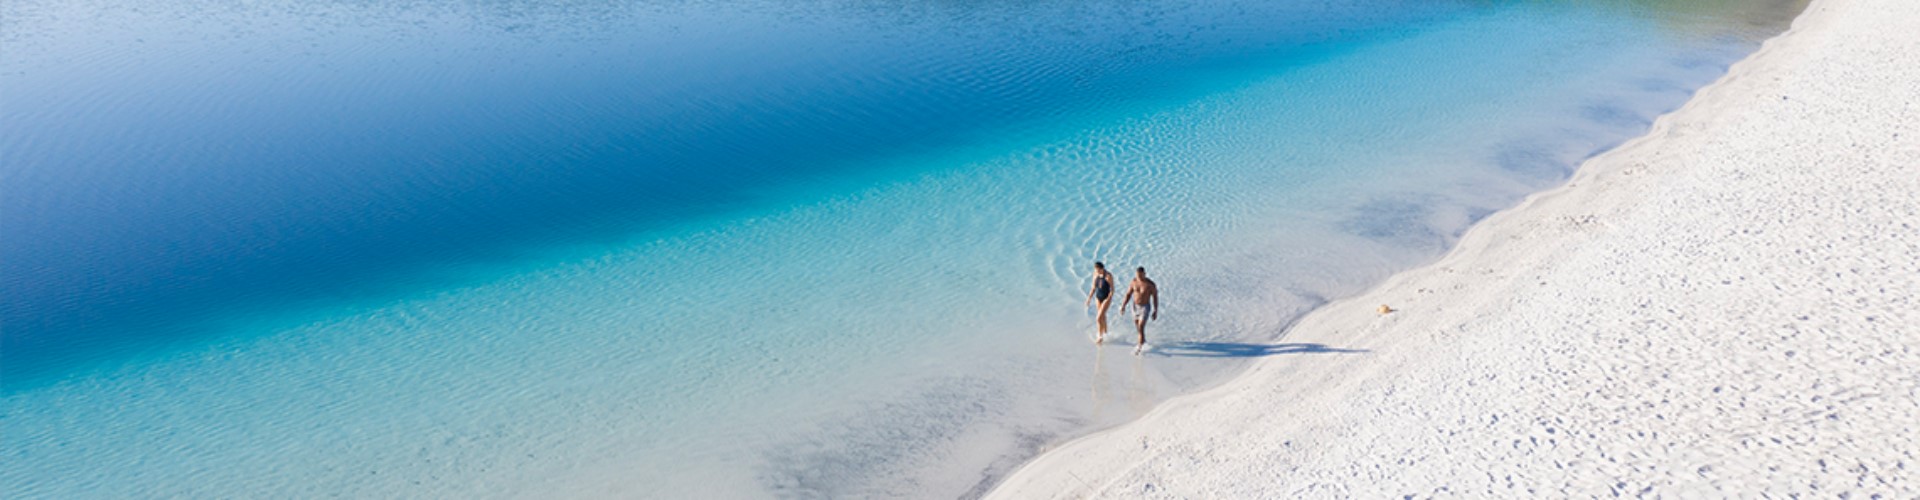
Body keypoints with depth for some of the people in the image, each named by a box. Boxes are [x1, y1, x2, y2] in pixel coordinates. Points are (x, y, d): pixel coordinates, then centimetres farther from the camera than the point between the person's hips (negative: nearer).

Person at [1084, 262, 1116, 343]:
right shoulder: (1095, 275, -7)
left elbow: (1112, 289, -18)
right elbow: (1093, 288, 4)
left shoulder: (1109, 276, -23)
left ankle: (1100, 337, 7)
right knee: (1102, 316, 20)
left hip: (1106, 298, -6)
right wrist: (1089, 298, 3)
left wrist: (1108, 300, -22)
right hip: (1098, 297, 6)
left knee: (1098, 318, -10)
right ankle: (1105, 333, 39)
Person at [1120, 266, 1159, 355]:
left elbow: (1155, 297, -10)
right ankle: (1143, 340, 47)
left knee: (1141, 328, -14)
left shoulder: (1150, 284, -20)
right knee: (1137, 327, 20)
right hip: (1135, 306, 5)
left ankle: (1139, 347, -2)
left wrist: (1155, 311, -7)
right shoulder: (1133, 282, -10)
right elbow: (1128, 295, -1)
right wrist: (1123, 306, -10)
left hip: (1145, 307, -5)